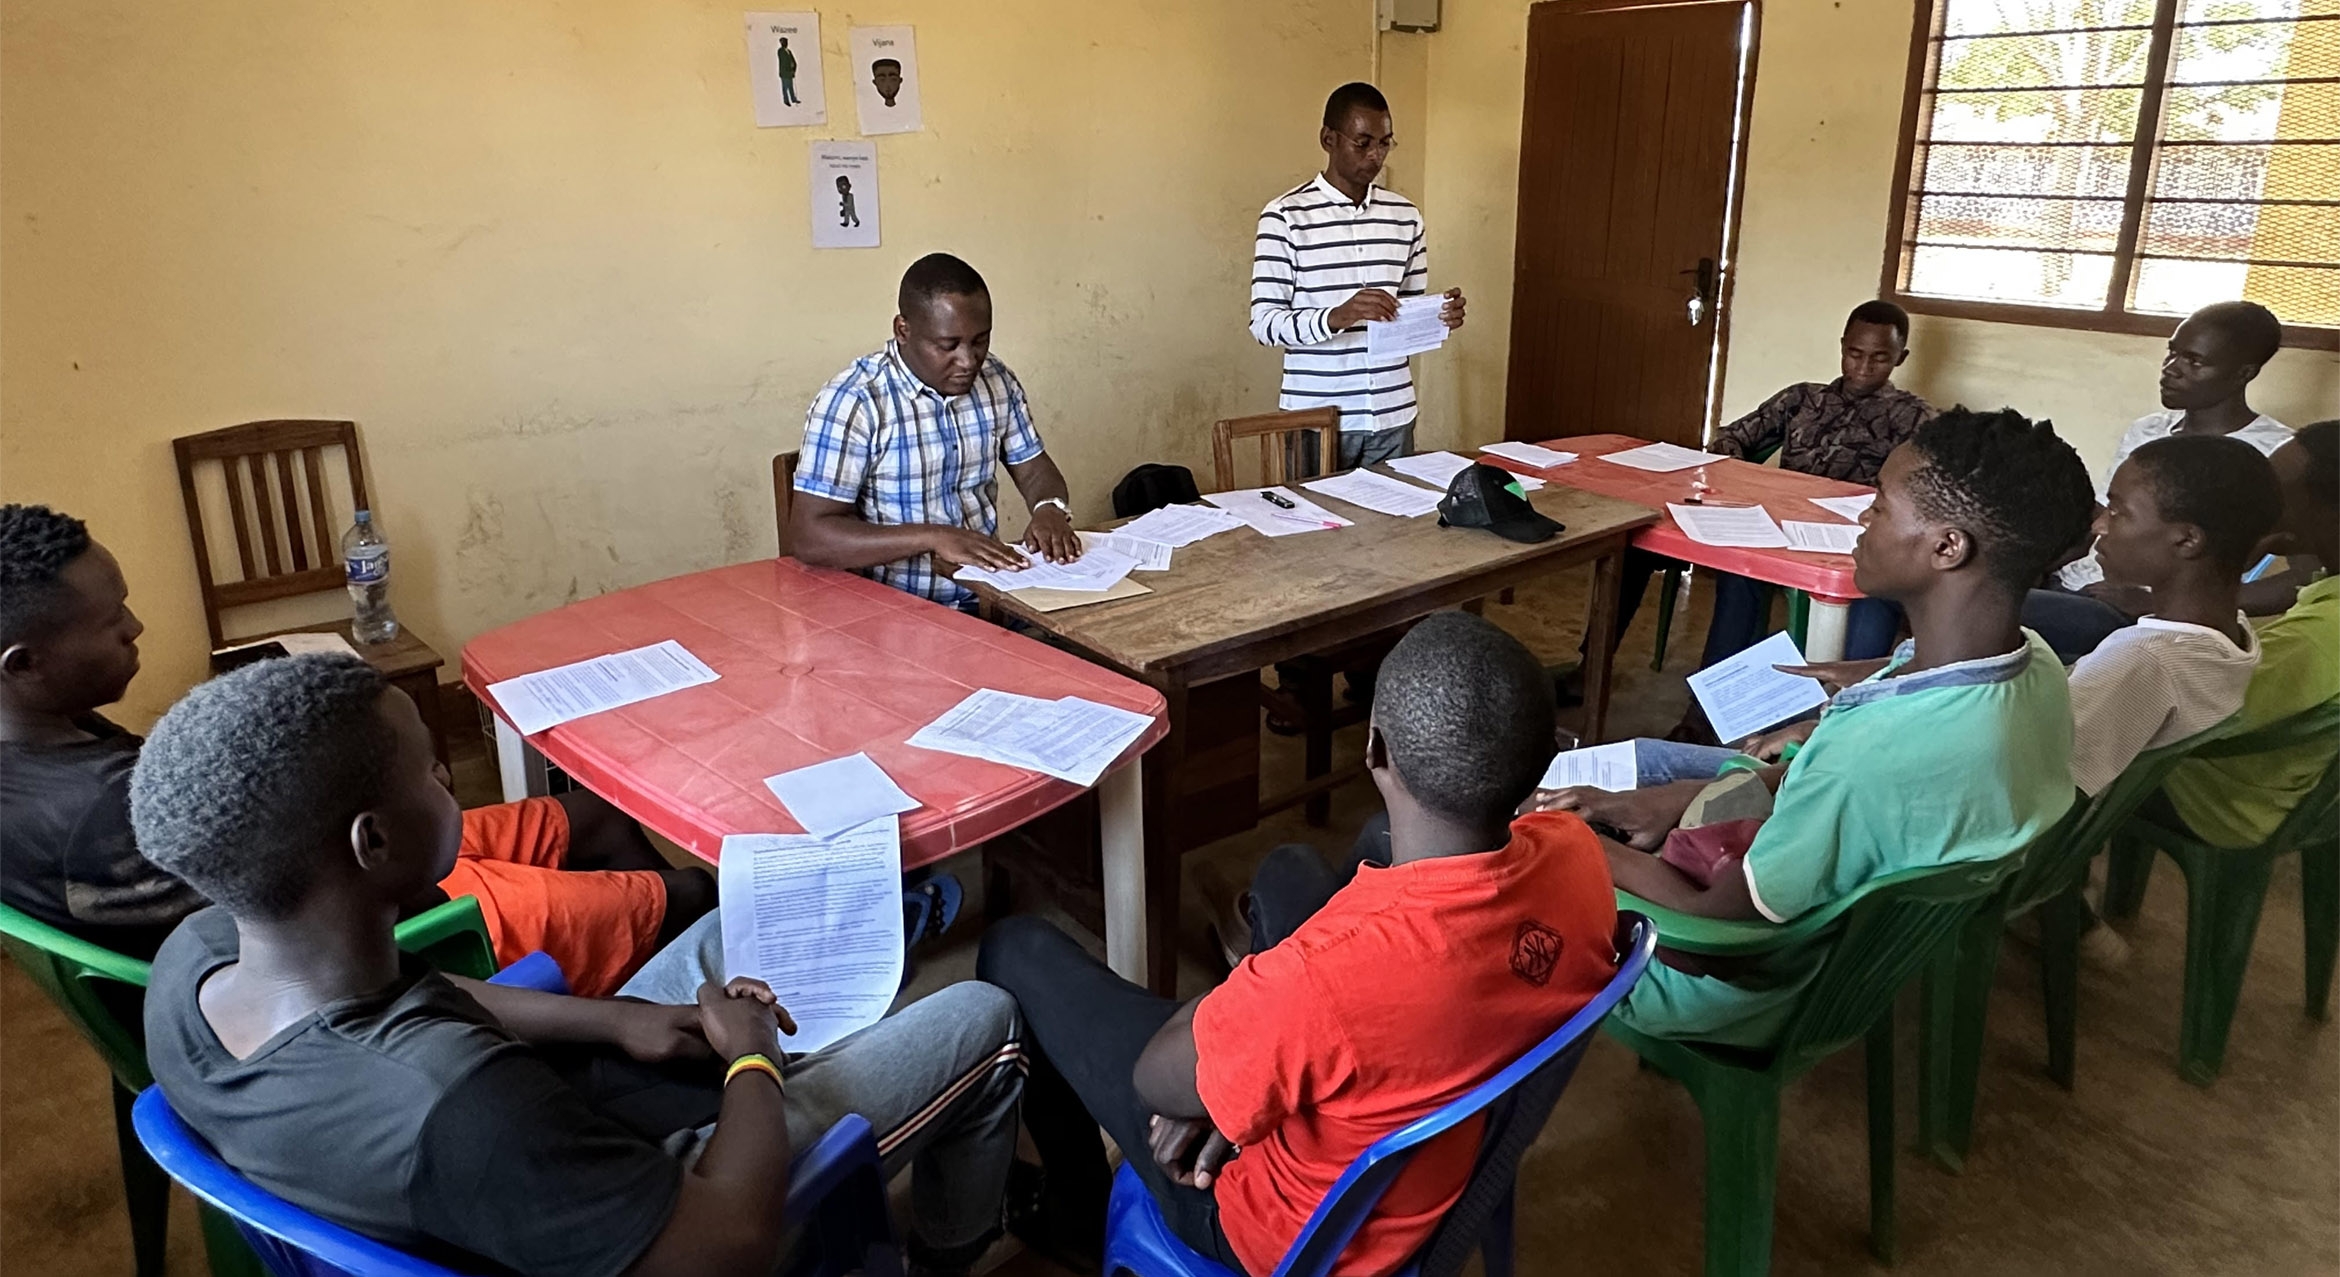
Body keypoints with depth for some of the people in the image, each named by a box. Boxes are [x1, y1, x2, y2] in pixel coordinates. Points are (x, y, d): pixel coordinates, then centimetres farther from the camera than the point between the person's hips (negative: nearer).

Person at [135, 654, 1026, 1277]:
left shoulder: (193, 954, -20)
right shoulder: (445, 1108, -45)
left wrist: (613, 1018, -5)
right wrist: (751, 1055, -16)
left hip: (545, 1116, 7)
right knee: (981, 1018, 7)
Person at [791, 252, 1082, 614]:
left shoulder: (996, 381, 3)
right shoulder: (852, 401, -15)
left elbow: (1034, 469, 15)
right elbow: (810, 537, -19)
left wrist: (1050, 509, -9)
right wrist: (932, 537, -28)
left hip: (986, 595, 4)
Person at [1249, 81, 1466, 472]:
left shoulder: (1405, 215, 9)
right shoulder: (1286, 216, -6)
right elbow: (1264, 323, -11)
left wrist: (1440, 315, -8)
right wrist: (1336, 317, -27)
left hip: (1392, 416, 4)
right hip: (1316, 418, -4)